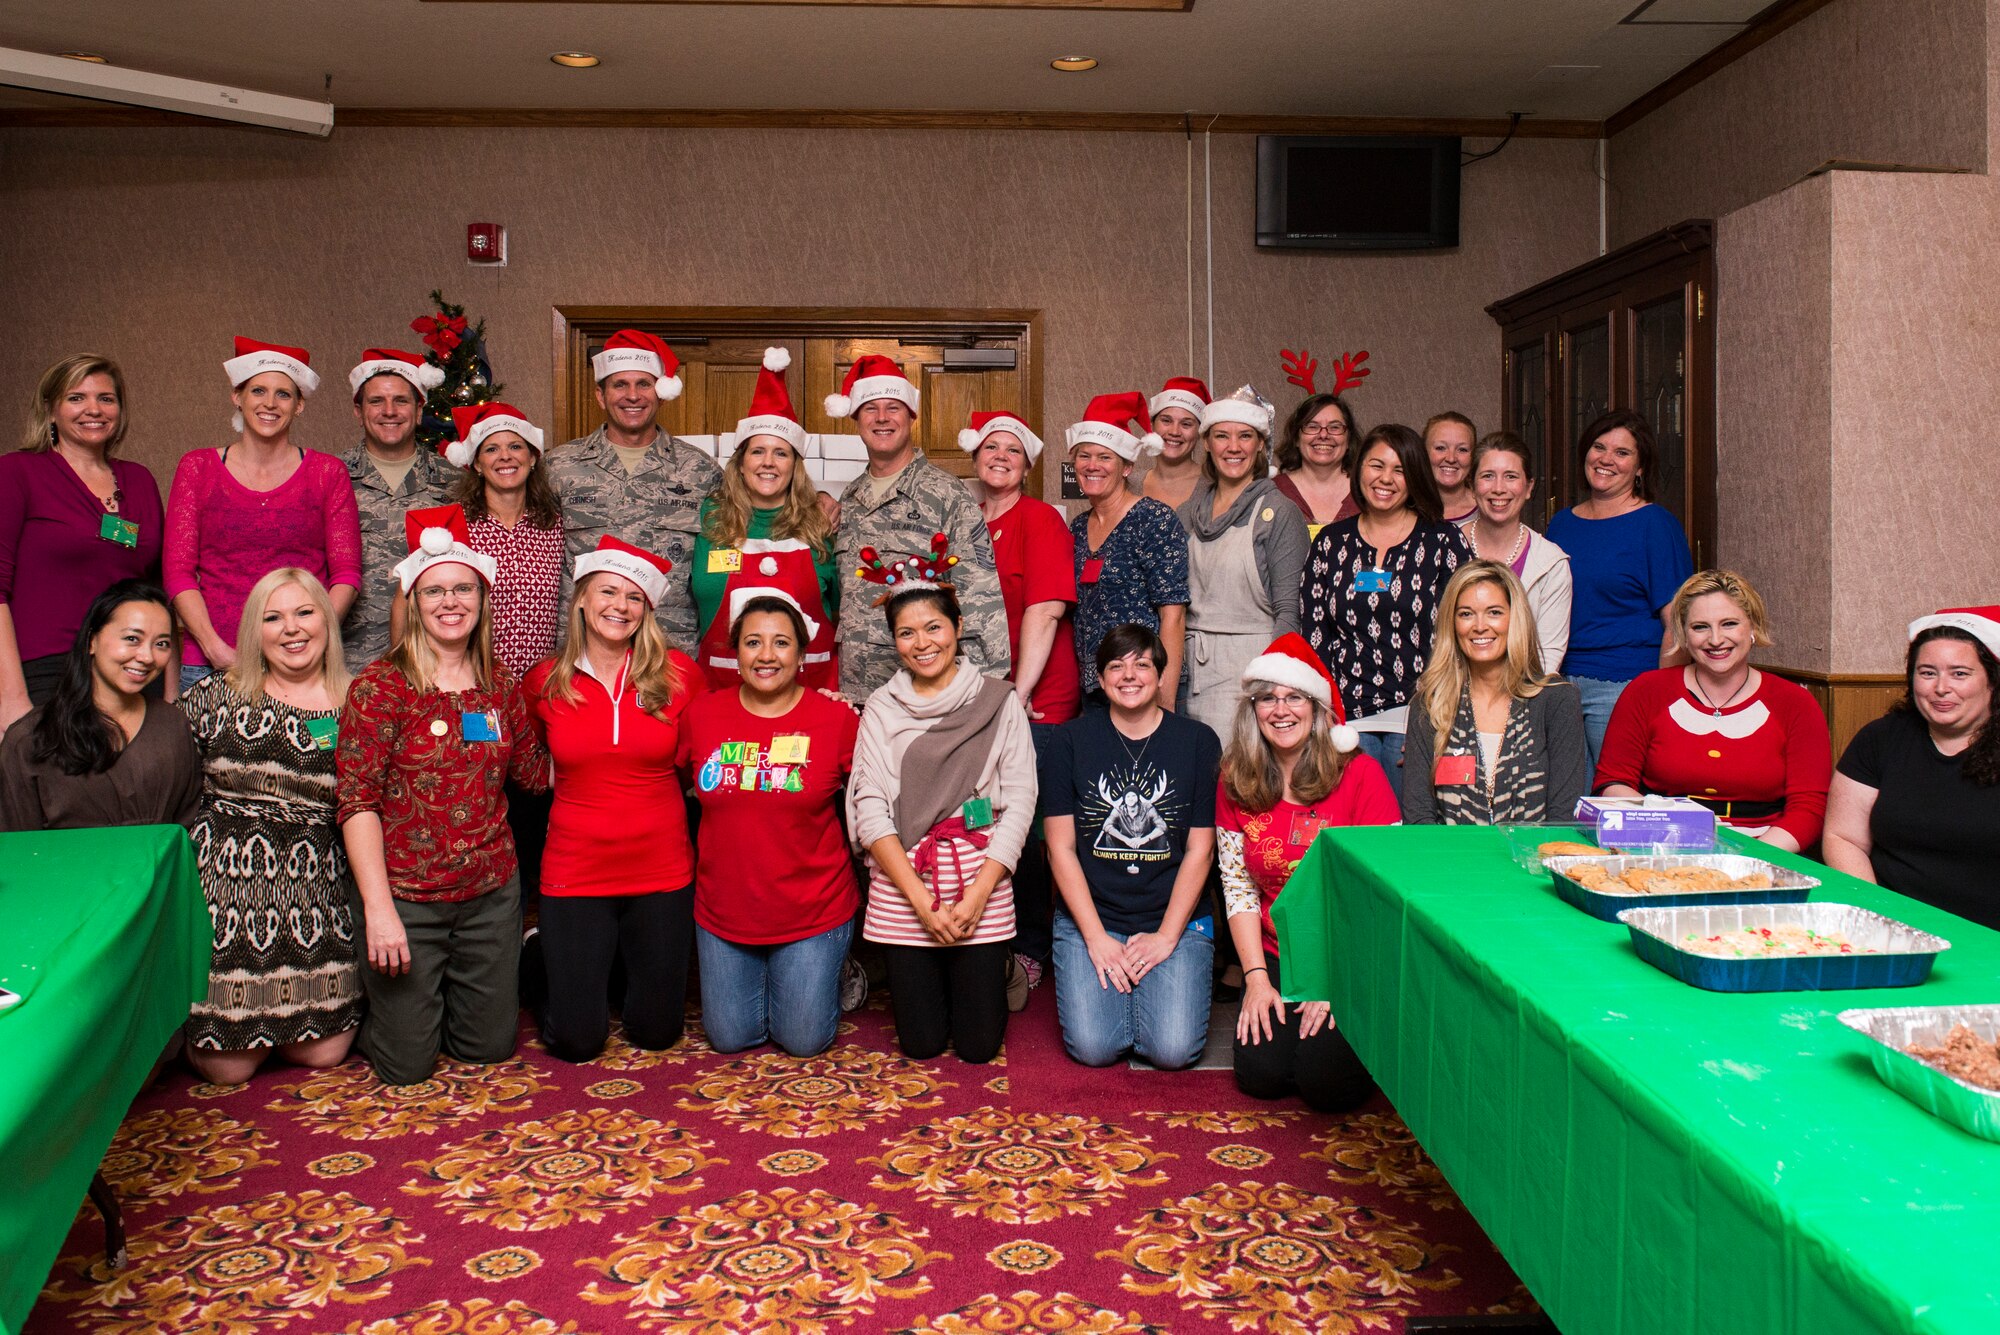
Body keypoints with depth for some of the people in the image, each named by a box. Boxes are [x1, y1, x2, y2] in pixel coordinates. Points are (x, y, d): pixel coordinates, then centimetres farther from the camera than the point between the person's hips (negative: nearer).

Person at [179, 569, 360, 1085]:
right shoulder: (215, 696, 4)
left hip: (316, 891, 2)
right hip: (224, 885, -1)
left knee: (325, 1052, 1)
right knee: (226, 1067, -1)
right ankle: (183, 1019, 30)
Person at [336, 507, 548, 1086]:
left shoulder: (498, 683, 4)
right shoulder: (380, 686, -11)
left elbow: (537, 770, 12)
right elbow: (357, 802, -13)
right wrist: (378, 908, -17)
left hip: (492, 891, 4)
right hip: (406, 896, -4)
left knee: (492, 1046, 16)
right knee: (406, 1065, 6)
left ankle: (442, 995, 45)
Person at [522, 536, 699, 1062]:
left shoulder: (678, 674, -5)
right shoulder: (544, 683, -3)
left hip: (661, 871, 1)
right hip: (575, 874, 0)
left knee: (657, 1031, 12)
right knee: (576, 1040, 3)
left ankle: (624, 966, 42)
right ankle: (544, 960, 34)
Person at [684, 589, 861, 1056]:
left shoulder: (836, 718, -12)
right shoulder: (702, 713, -5)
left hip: (813, 911, -2)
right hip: (723, 909, 3)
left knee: (805, 1041, 6)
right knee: (729, 1038, 12)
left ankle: (830, 973, 37)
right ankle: (756, 979, 42)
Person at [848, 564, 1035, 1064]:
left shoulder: (999, 701, 2)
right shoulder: (882, 709, 3)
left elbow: (1019, 803, -1)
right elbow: (870, 810, -3)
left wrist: (977, 895, -10)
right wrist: (921, 899, -12)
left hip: (983, 887, 0)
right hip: (901, 890, 0)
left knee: (978, 1045, 3)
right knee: (921, 1044, 4)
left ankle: (977, 977, 33)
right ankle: (923, 981, 35)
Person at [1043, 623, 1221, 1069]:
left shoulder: (1198, 742, 2)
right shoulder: (1072, 740, 2)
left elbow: (1200, 850, 0)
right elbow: (1061, 847, -1)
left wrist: (1166, 936, -8)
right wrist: (1096, 937, -9)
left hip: (1176, 920, 0)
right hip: (1089, 918, 0)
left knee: (1173, 1049, -17)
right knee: (1092, 1046, -17)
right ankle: (1119, 991, 15)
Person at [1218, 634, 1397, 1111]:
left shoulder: (1360, 775, -10)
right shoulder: (1236, 784, 2)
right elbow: (1238, 887, 3)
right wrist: (1256, 979, -6)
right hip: (1278, 959, 3)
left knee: (1325, 1082, -17)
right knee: (1260, 1075, -14)